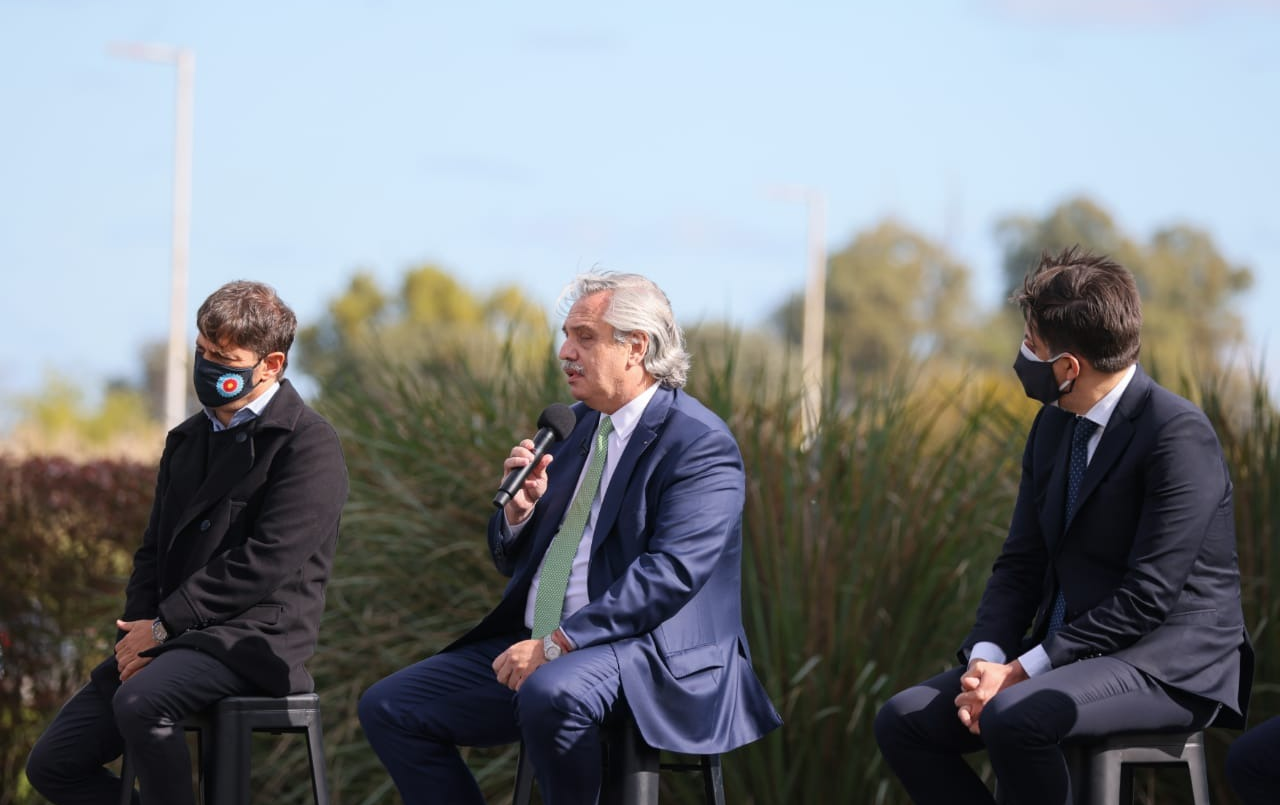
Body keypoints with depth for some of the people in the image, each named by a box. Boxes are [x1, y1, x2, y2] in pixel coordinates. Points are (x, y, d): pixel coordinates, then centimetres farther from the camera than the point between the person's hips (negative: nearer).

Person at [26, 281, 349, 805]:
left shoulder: (307, 444, -7)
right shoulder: (187, 441, 19)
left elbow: (265, 563, -16)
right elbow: (154, 551, 18)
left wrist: (163, 625, -14)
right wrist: (138, 631, -2)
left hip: (254, 638, -8)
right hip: (170, 641, 8)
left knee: (140, 701, -36)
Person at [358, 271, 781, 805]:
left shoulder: (699, 442, -10)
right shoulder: (572, 425, 16)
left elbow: (670, 573, -22)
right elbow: (511, 561, 21)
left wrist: (556, 644, -25)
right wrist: (520, 507, -3)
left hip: (647, 653, -8)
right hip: (538, 647, 8)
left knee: (551, 693, -39)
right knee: (387, 708, -2)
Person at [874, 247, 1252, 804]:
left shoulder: (1179, 434, -17)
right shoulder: (1054, 427, 10)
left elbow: (1148, 595, -21)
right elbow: (1021, 564, 11)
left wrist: (1025, 670, -20)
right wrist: (985, 659, -8)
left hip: (1166, 668, -9)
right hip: (1068, 653, 9)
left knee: (1013, 717, -34)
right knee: (902, 721, -5)